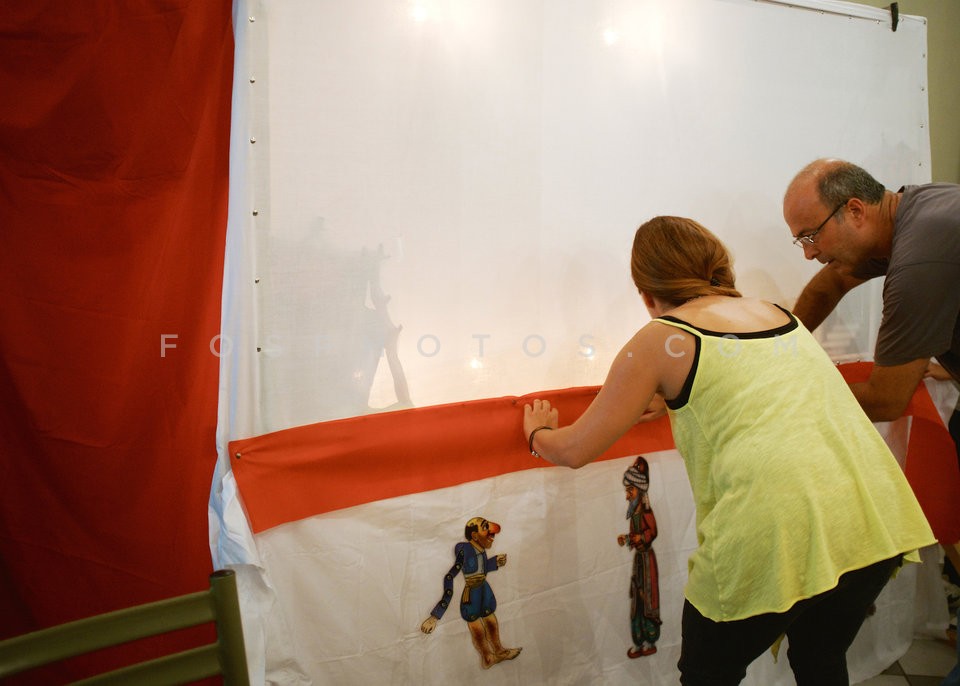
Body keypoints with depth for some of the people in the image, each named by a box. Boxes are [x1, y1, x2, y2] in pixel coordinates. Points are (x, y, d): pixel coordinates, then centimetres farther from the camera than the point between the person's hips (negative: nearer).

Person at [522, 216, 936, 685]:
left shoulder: (662, 338, 3)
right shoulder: (778, 315, 20)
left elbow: (574, 451, 7)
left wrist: (537, 432, 29)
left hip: (776, 533, -6)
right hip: (877, 520, 6)